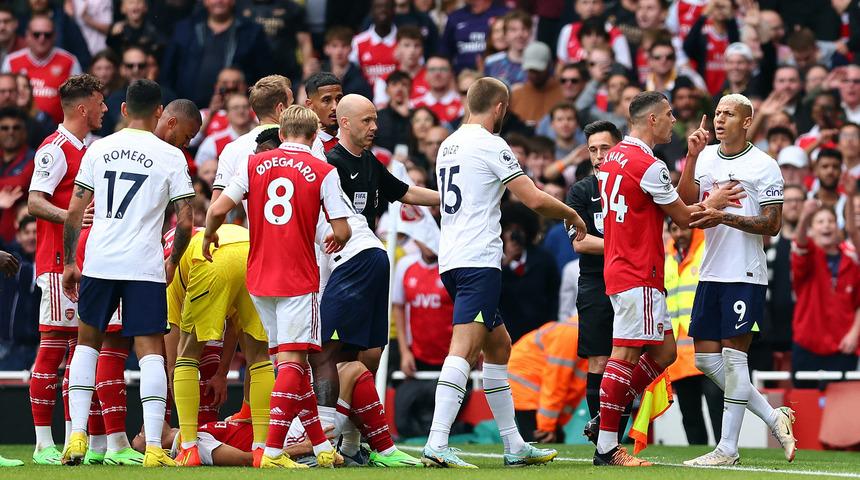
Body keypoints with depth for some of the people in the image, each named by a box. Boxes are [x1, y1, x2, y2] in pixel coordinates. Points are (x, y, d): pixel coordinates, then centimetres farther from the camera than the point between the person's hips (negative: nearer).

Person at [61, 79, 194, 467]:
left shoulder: (99, 149, 6)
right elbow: (185, 222, -3)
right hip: (145, 266, -2)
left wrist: (69, 264, 13)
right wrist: (172, 263, 14)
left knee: (87, 342, 18)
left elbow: (74, 211, 5)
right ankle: (154, 447, -8)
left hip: (99, 261, 2)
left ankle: (78, 435, 9)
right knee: (151, 351, 1)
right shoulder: (170, 156, -1)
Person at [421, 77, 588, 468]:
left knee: (498, 345, 17)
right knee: (463, 350, -16)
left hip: (450, 260, 9)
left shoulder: (448, 145, 17)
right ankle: (436, 444, -27)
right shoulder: (490, 145, -8)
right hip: (479, 260, -9)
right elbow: (535, 200, -9)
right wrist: (572, 215, 9)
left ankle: (514, 446, 20)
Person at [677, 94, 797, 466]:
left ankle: (728, 448, -2)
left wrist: (725, 218, -19)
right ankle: (773, 417, 17)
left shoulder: (763, 166, -5)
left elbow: (772, 225, -9)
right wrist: (692, 156, -12)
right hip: (711, 273, 7)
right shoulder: (706, 157, 11)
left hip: (745, 275, -7)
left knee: (733, 357, -6)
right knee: (706, 358, 5)